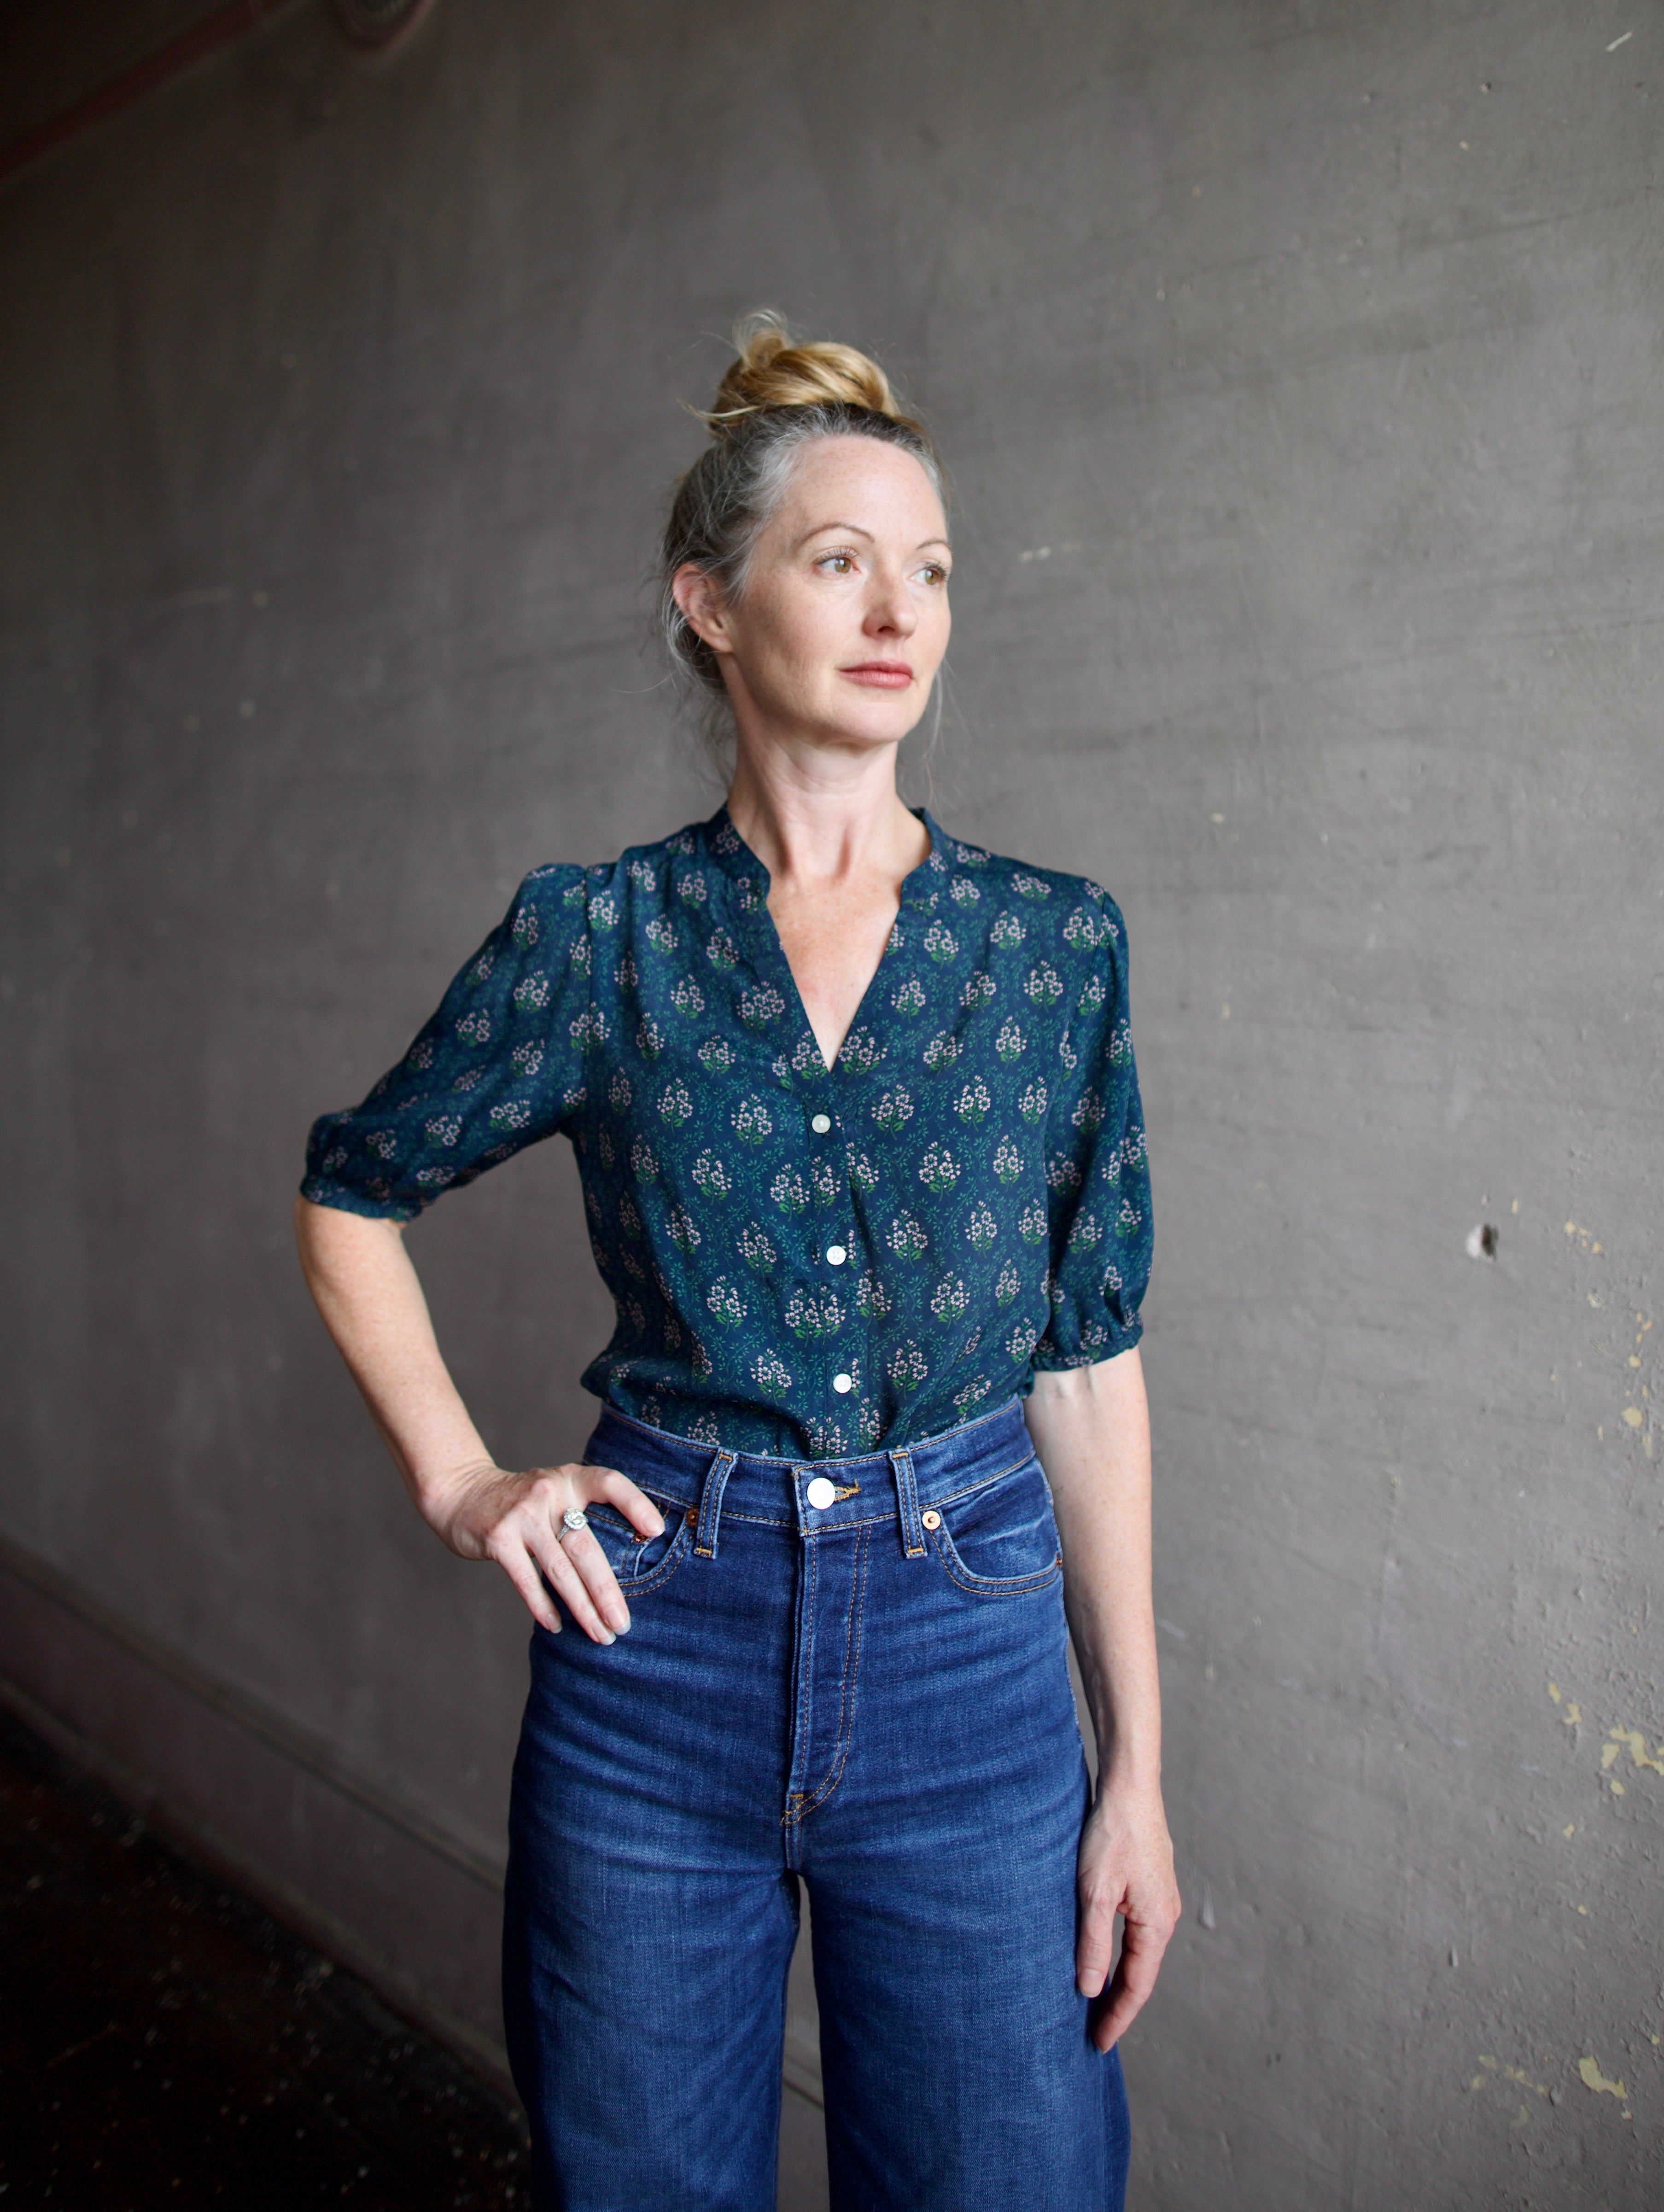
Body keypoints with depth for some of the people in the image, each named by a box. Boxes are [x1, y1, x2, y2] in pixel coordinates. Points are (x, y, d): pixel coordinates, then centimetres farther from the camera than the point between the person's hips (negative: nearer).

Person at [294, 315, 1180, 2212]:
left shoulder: (1056, 946, -2)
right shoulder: (597, 937, -4)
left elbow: (1089, 1360, 1)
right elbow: (351, 1199, 11)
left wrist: (1139, 1766, 1)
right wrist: (459, 1482, 0)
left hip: (971, 1648, 1)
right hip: (657, 1641, 0)